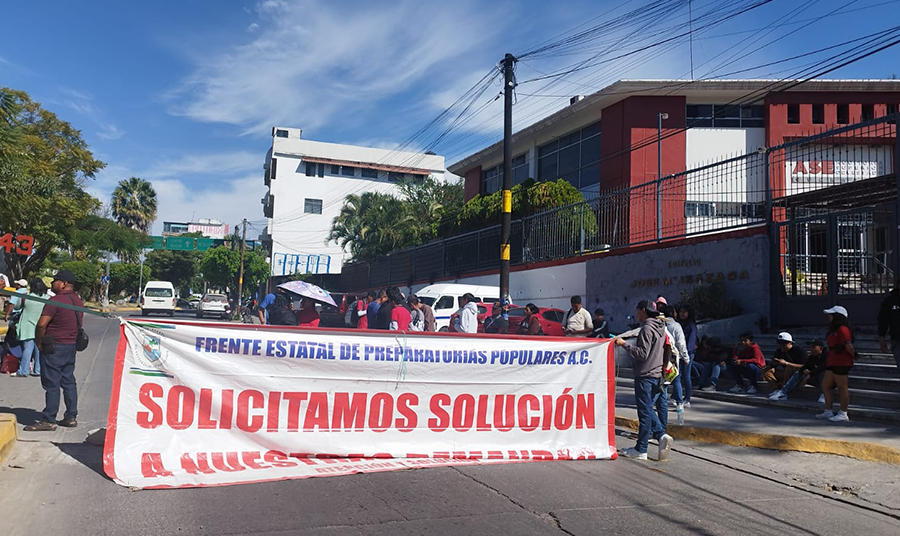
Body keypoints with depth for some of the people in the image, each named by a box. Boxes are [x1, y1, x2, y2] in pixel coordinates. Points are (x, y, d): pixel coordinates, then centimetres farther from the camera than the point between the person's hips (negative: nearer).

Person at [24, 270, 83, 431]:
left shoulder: (55, 300, -16)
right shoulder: (78, 301, 11)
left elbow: (42, 324, -21)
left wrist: (39, 342, -8)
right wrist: (71, 338, 17)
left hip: (54, 347, -8)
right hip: (71, 345, 8)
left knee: (51, 384, -4)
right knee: (68, 382, 12)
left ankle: (48, 421, 0)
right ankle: (71, 417, 15)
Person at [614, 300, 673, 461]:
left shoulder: (647, 328, -14)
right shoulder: (661, 327, 15)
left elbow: (642, 353, -20)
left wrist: (624, 344, -20)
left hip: (646, 376, -9)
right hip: (659, 375, 9)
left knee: (645, 411, -6)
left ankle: (641, 450, -2)